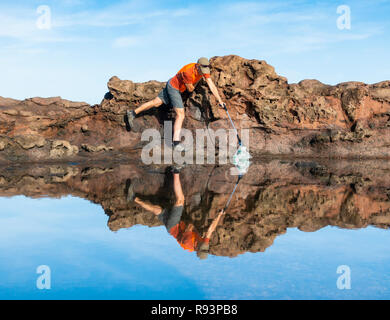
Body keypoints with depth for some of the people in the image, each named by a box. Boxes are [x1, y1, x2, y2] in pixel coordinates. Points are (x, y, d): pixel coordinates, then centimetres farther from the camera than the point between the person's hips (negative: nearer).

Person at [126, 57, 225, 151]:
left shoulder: (204, 70, -12)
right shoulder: (188, 72, -33)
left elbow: (212, 85, -11)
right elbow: (190, 89, -18)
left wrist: (220, 100, -12)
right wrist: (197, 81, 1)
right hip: (173, 88, -8)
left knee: (156, 102, 15)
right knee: (180, 115, -14)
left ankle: (132, 113, 26)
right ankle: (176, 142, -17)